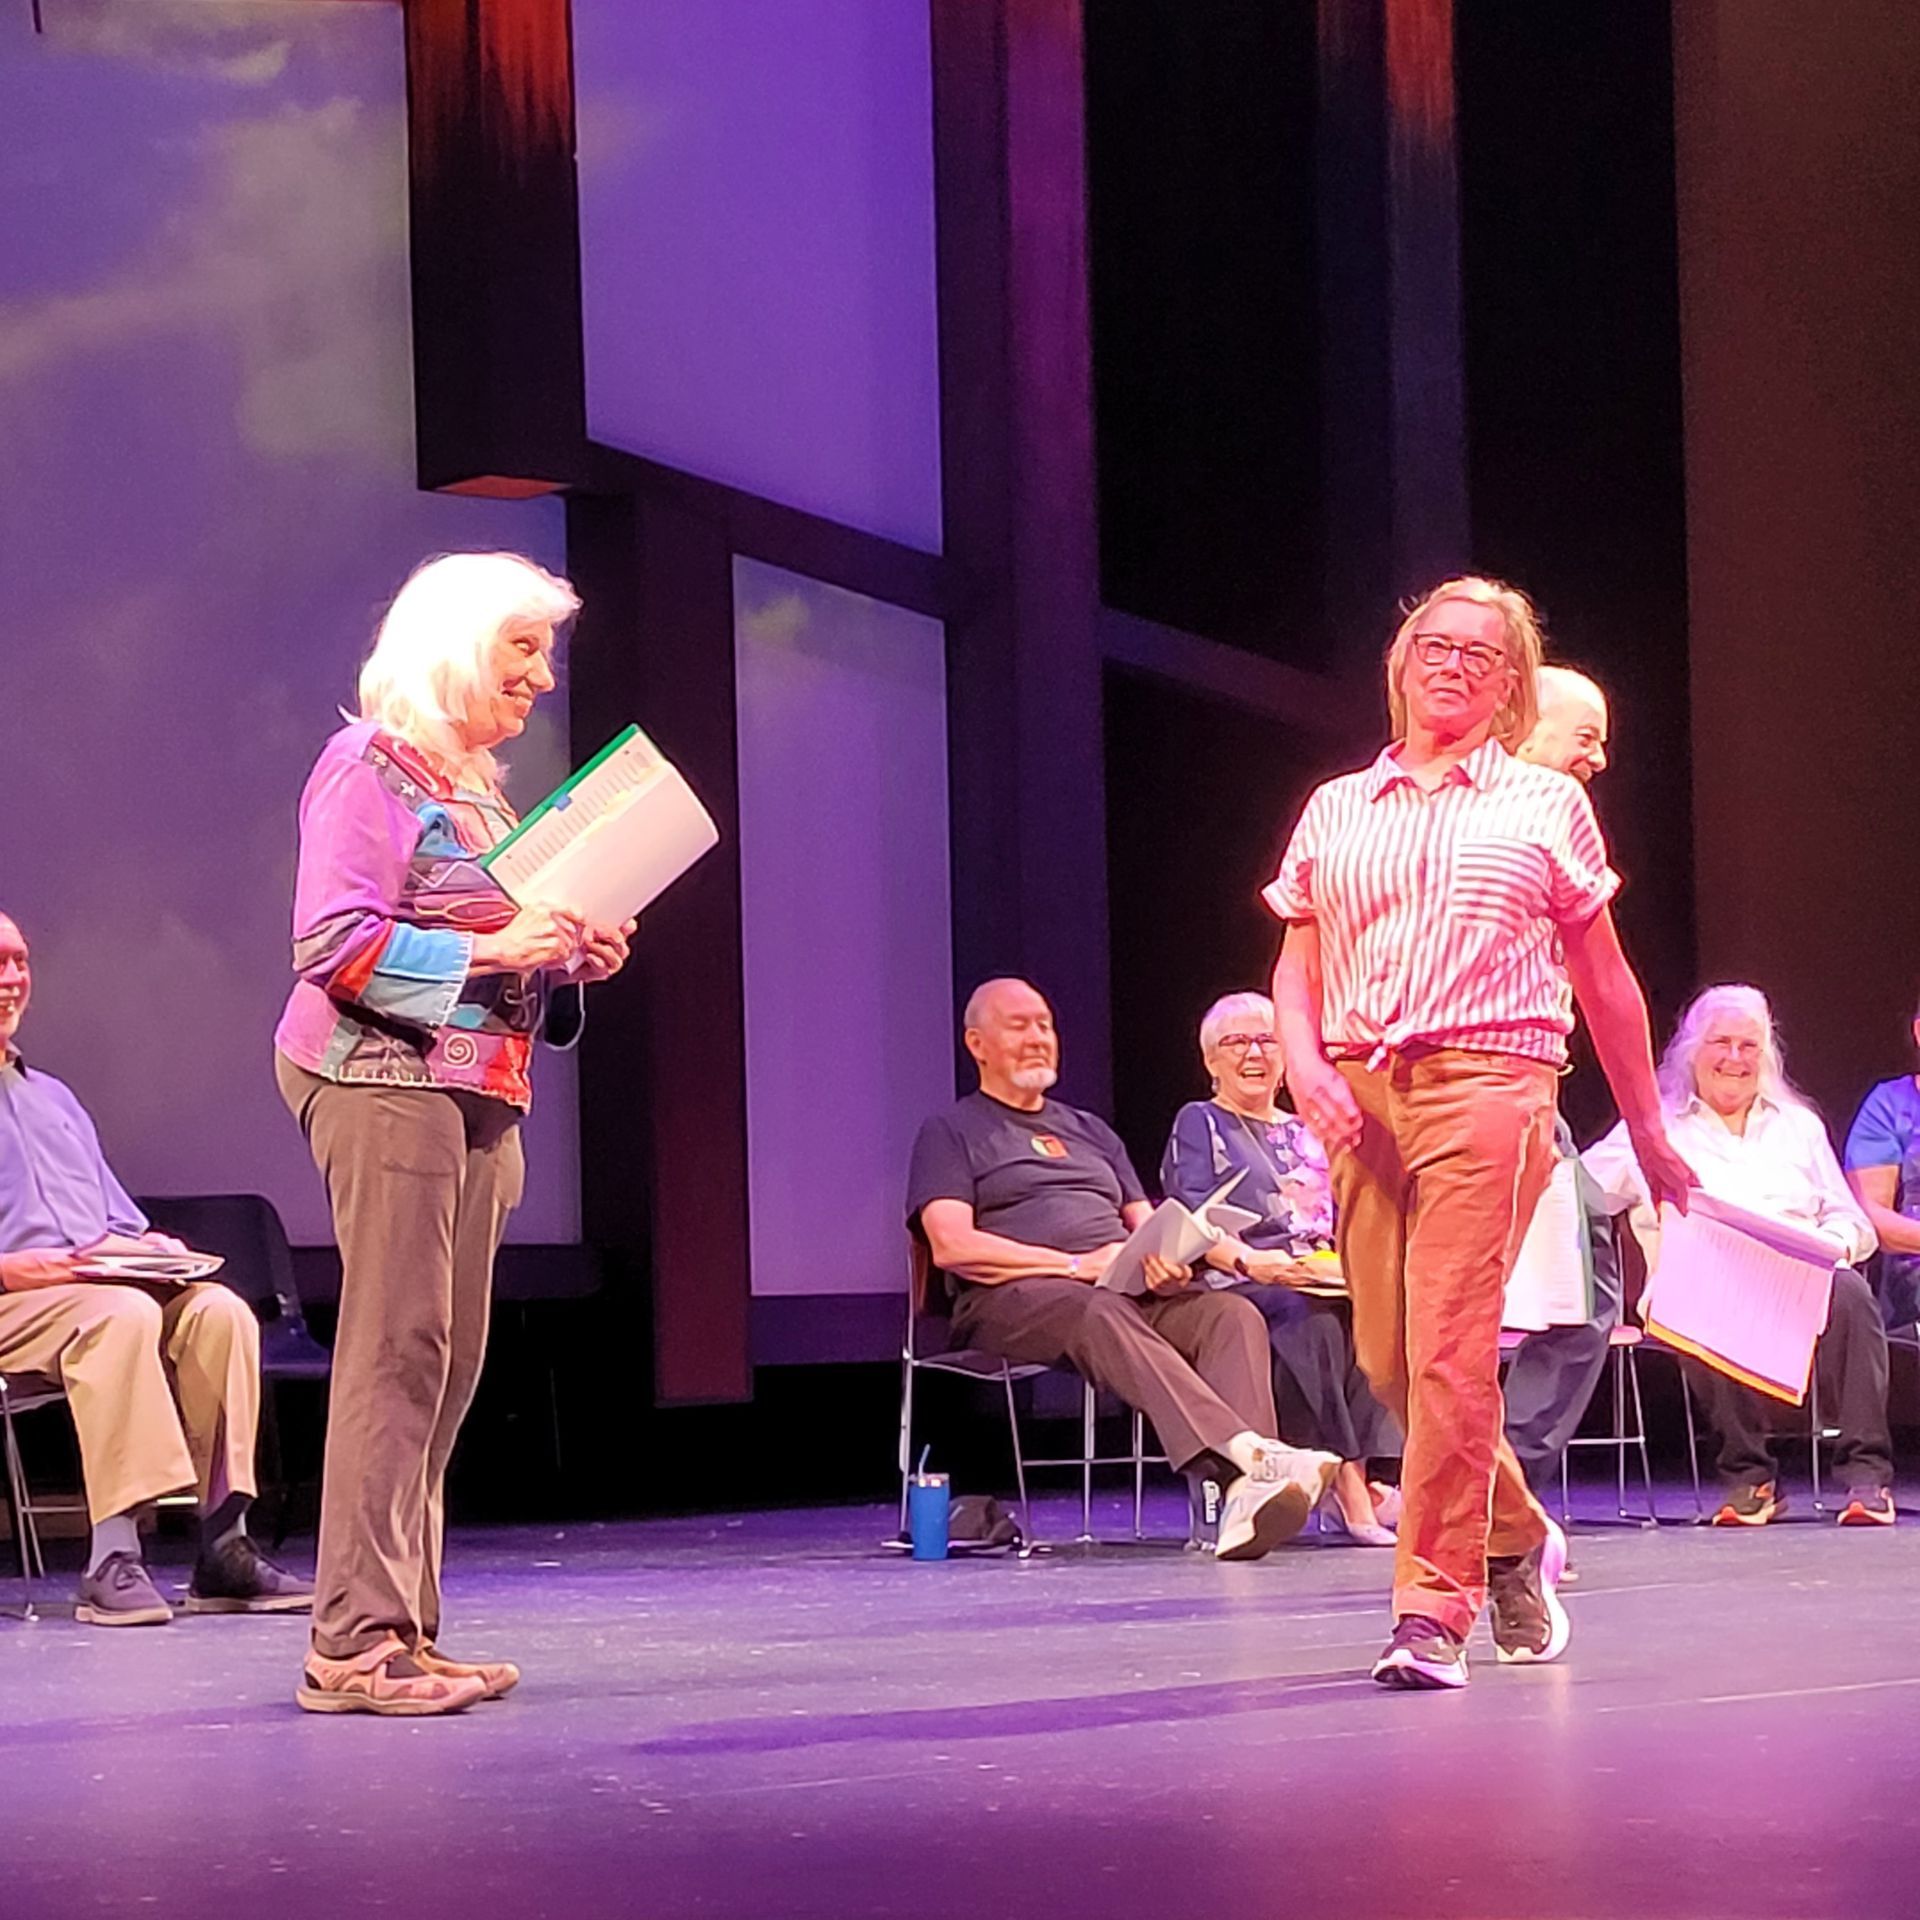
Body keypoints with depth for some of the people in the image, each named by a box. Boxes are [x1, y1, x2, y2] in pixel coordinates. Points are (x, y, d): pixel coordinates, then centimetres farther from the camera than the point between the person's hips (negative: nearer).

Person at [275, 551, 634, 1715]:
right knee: (397, 1348, -13)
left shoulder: (475, 784, 22)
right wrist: (488, 950, -20)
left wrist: (568, 957, 11)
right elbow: (335, 941, -15)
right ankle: (357, 1642, -14)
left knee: (450, 1362, 6)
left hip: (476, 1093, 9)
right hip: (382, 1082, -9)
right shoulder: (370, 767, -6)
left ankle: (405, 1631, 9)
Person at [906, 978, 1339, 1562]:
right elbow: (952, 1246, -3)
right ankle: (1244, 1452, -59)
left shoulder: (1090, 1132, 33)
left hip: (1130, 1290, 5)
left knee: (1232, 1313, -26)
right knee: (1101, 1315, -40)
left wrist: (1167, 1256, -1)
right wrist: (1077, 1264, -11)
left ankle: (1246, 1496, -50)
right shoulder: (951, 1133, 14)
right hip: (1015, 1296, -5)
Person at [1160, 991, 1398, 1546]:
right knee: (1313, 1317, -38)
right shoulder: (1199, 1124, 13)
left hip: (1325, 1279, 5)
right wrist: (1249, 1261, -23)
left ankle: (1374, 1475, -39)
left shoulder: (1306, 1131, 30)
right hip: (1241, 1288, -5)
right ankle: (1349, 1485, -40)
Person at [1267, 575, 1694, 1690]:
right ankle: (1517, 1542, 26)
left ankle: (1434, 1609, -10)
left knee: (1449, 1352, -14)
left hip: (1487, 1082, -3)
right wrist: (1304, 1059, -5)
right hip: (1359, 1094, 3)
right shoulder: (1335, 811, 18)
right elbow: (1297, 964, 16)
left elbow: (1604, 979, 15)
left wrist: (1649, 1133, 18)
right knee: (1388, 1356, 3)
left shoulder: (1546, 805, 13)